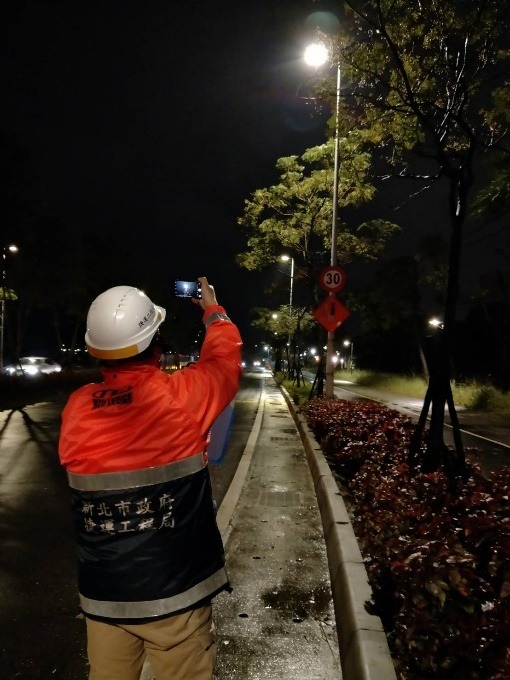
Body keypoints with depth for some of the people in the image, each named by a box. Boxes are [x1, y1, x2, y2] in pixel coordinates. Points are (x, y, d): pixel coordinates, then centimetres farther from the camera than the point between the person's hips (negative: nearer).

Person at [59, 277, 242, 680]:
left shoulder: (77, 410, -8)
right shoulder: (182, 397, -17)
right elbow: (225, 357, 3)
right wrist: (213, 310, 21)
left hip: (102, 596, 4)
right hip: (174, 593, -3)